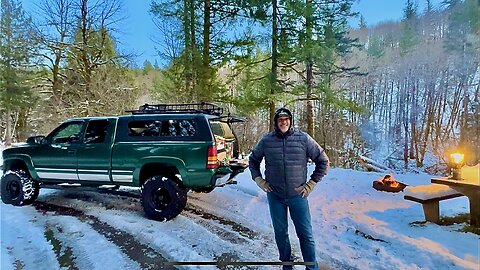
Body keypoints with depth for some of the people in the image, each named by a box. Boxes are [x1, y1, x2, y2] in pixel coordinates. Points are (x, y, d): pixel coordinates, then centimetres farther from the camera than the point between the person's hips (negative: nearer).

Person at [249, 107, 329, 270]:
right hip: (275, 196, 2)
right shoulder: (266, 141, -3)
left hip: (297, 195, -1)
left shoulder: (303, 139, -7)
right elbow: (253, 160, 14)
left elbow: (323, 161, 1)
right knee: (280, 233, 14)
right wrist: (259, 180, 4)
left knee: (305, 234, 5)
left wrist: (311, 184, -2)